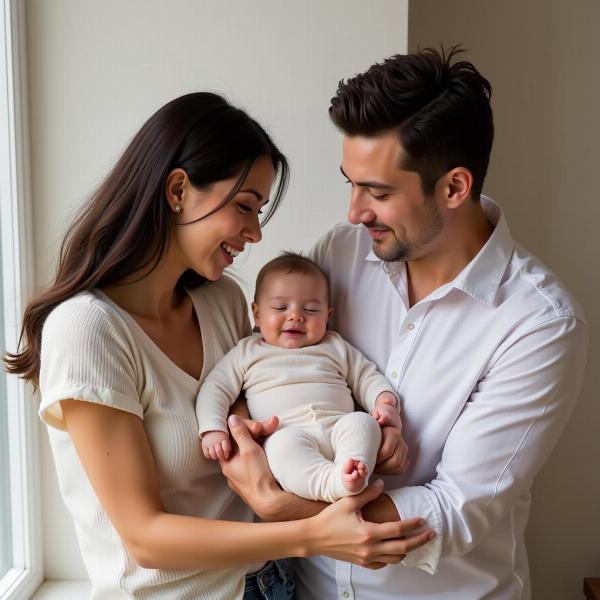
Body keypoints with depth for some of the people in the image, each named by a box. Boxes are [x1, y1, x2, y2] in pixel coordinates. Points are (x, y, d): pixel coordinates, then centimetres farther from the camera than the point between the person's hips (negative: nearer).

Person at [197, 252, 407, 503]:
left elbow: (367, 377, 26)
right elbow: (215, 389, 14)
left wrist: (385, 401, 4)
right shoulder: (246, 352, 20)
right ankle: (334, 482, -52)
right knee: (284, 444, -36)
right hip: (286, 434, -3)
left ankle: (354, 472, -45)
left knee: (362, 421, -27)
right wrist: (213, 430, -3)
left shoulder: (336, 347, 25)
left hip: (339, 429, 3)